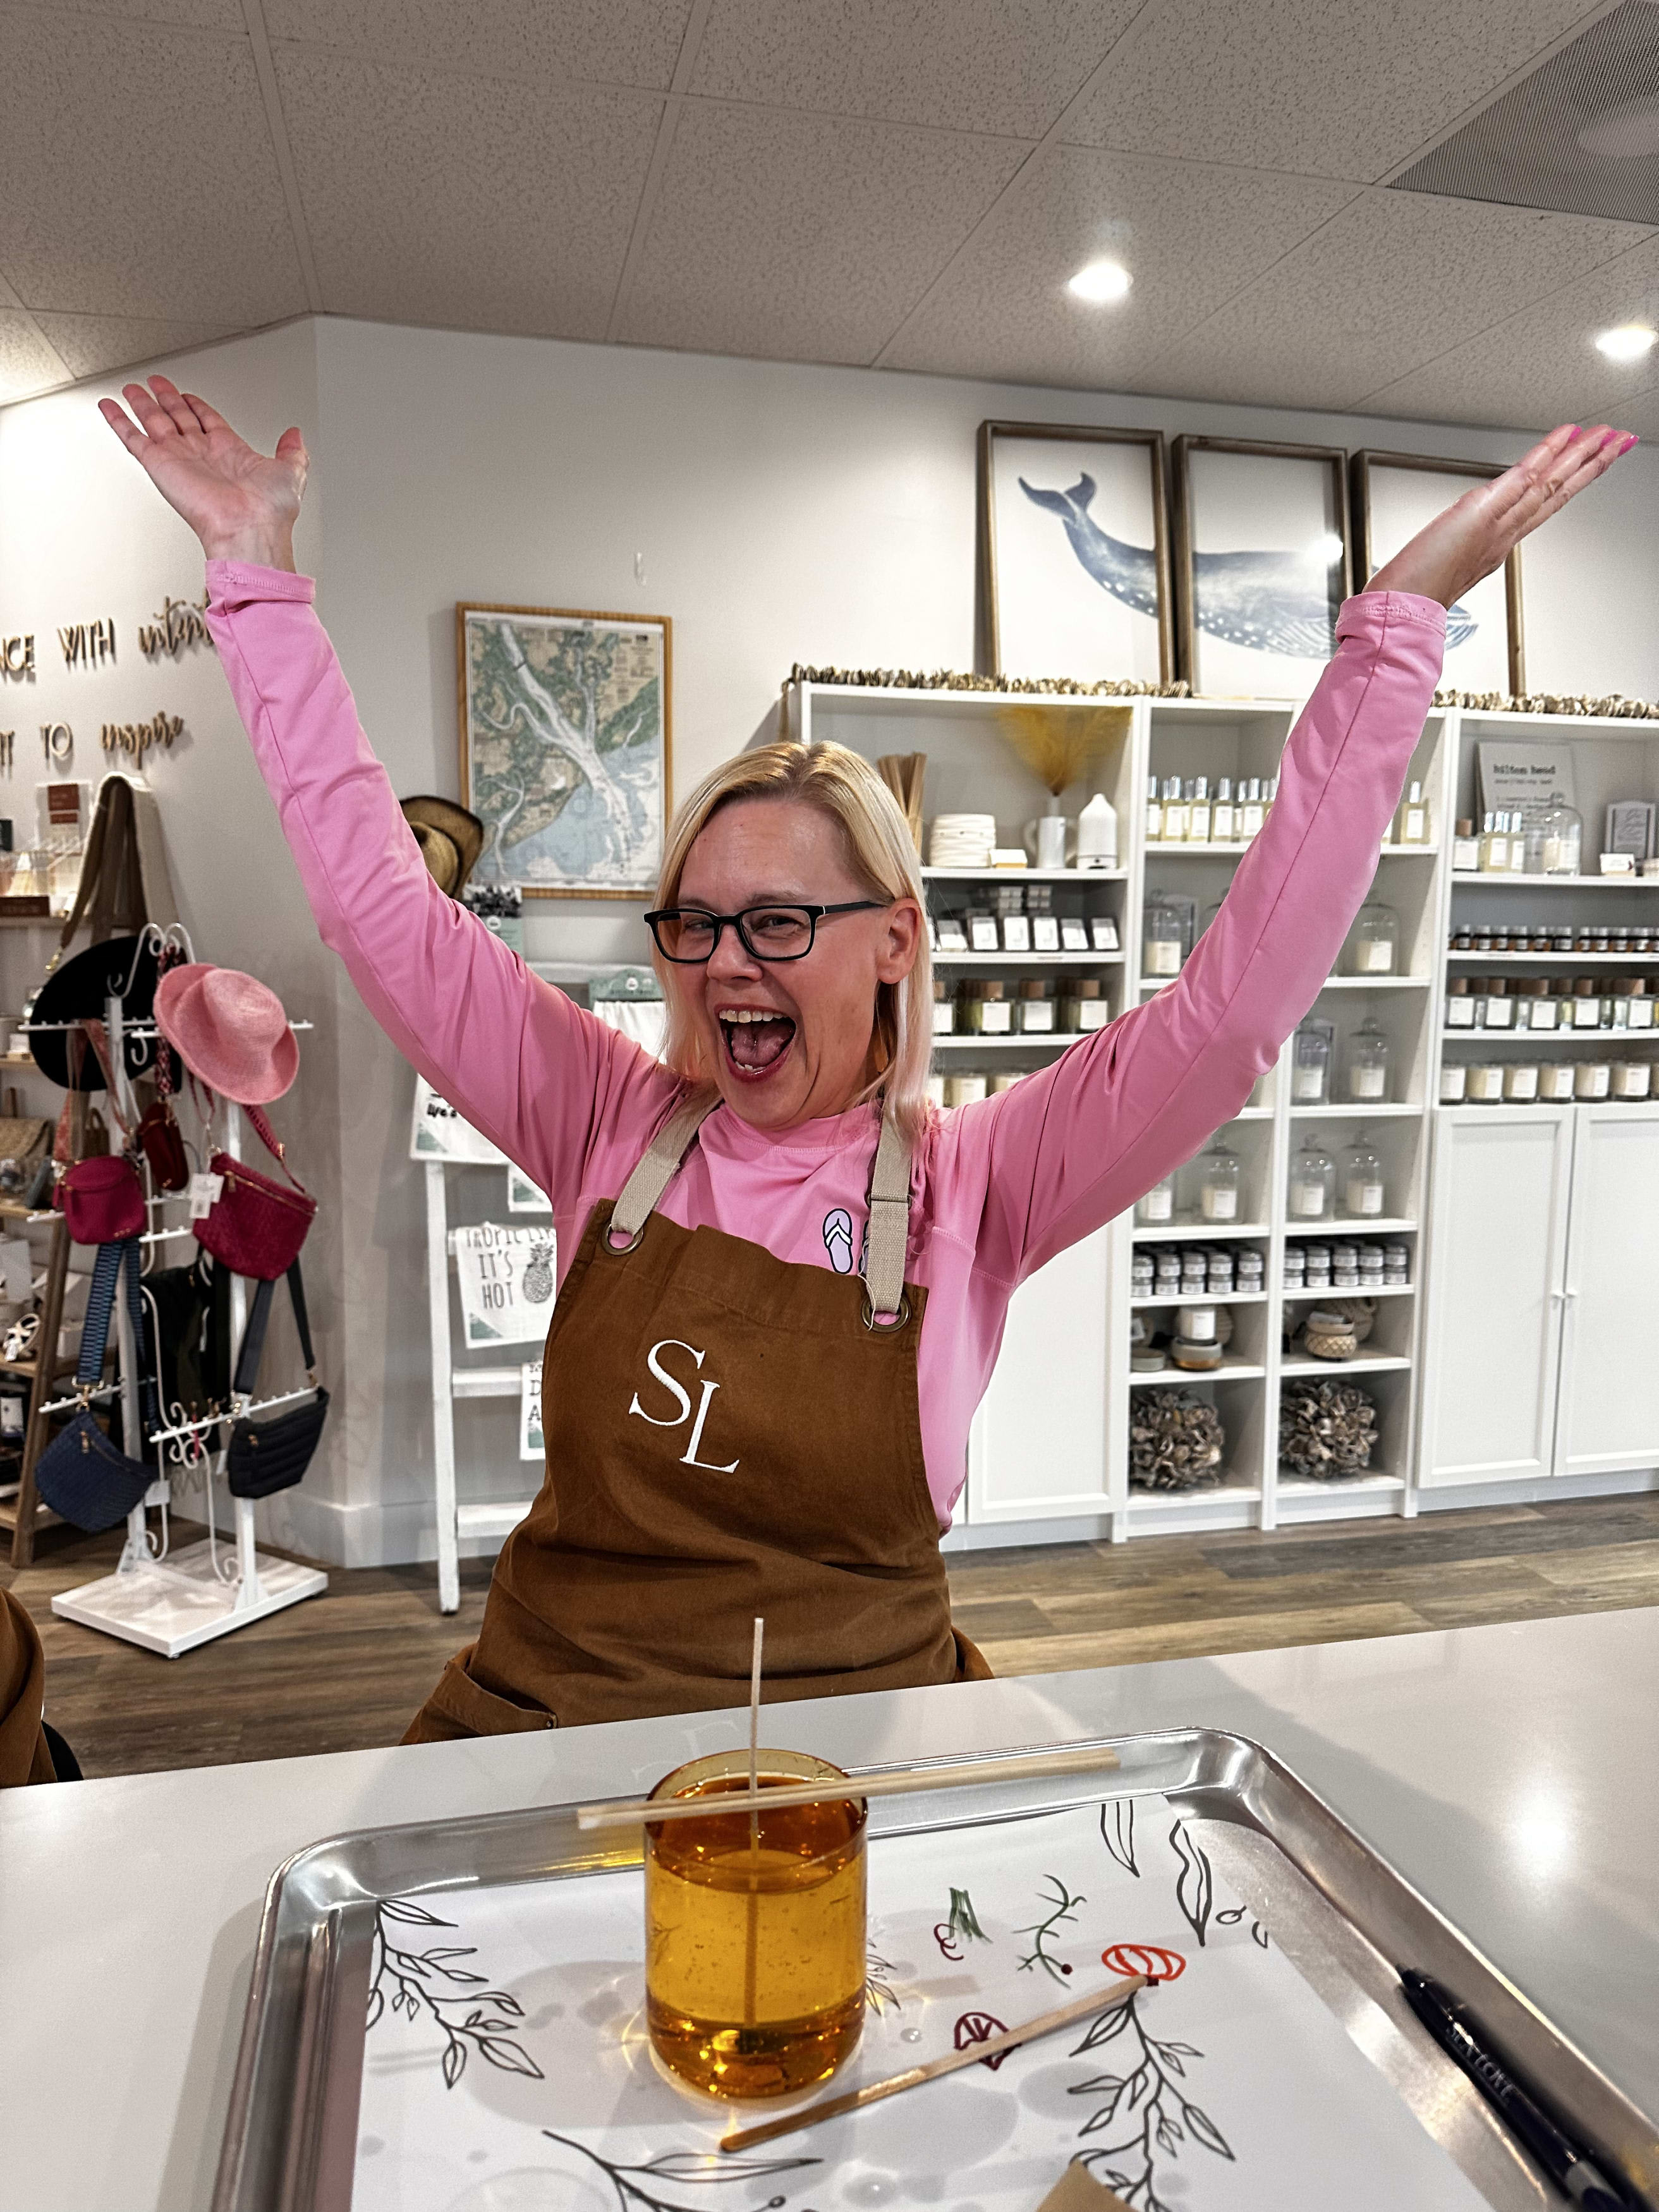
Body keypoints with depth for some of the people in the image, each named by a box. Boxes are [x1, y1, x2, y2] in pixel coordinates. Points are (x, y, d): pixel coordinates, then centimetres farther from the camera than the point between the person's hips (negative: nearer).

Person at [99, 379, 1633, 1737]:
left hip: (857, 1744, 0)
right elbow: (379, 898, -1)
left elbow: (1242, 996, -14)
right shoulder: (613, 1124, -2)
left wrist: (1398, 629, -16)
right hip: (548, 1718, 1)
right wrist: (259, 573, 0)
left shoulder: (970, 1183, -7)